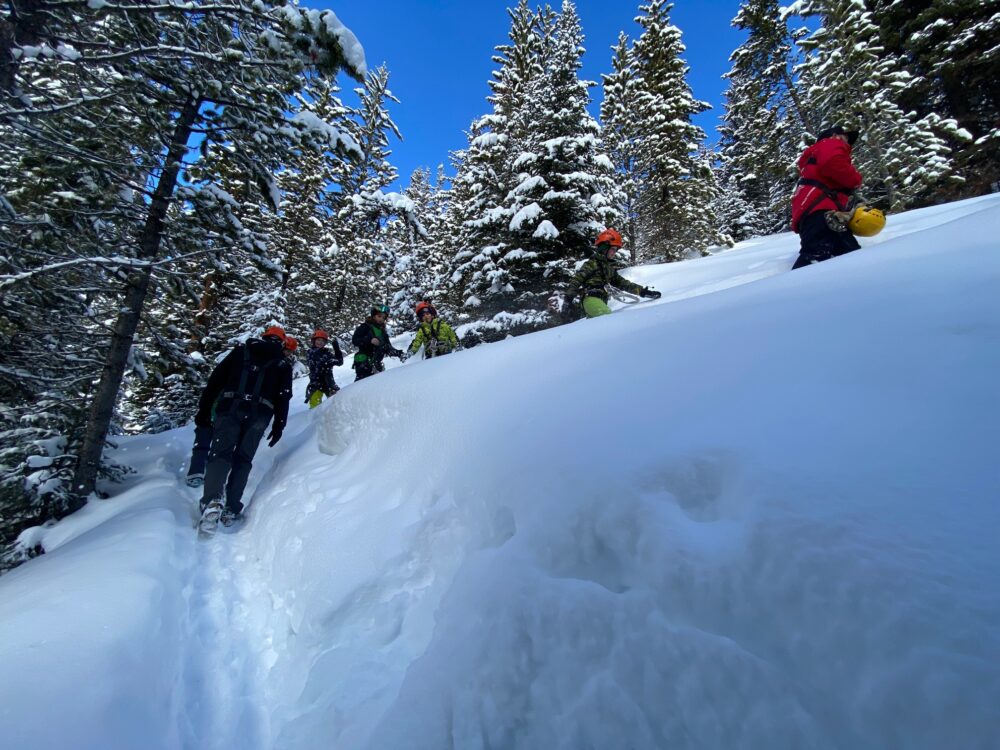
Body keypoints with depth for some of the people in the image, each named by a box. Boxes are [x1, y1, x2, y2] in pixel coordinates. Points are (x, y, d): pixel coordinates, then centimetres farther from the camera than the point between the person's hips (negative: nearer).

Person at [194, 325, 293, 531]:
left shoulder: (241, 350, 18)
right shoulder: (283, 364, 17)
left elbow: (215, 379, 11)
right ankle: (231, 510, 3)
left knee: (220, 453, -2)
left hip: (229, 408, 0)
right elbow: (283, 397, 8)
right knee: (242, 459, 9)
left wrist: (204, 409, 12)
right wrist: (279, 425, 11)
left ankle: (212, 501, -23)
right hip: (258, 415, 0)